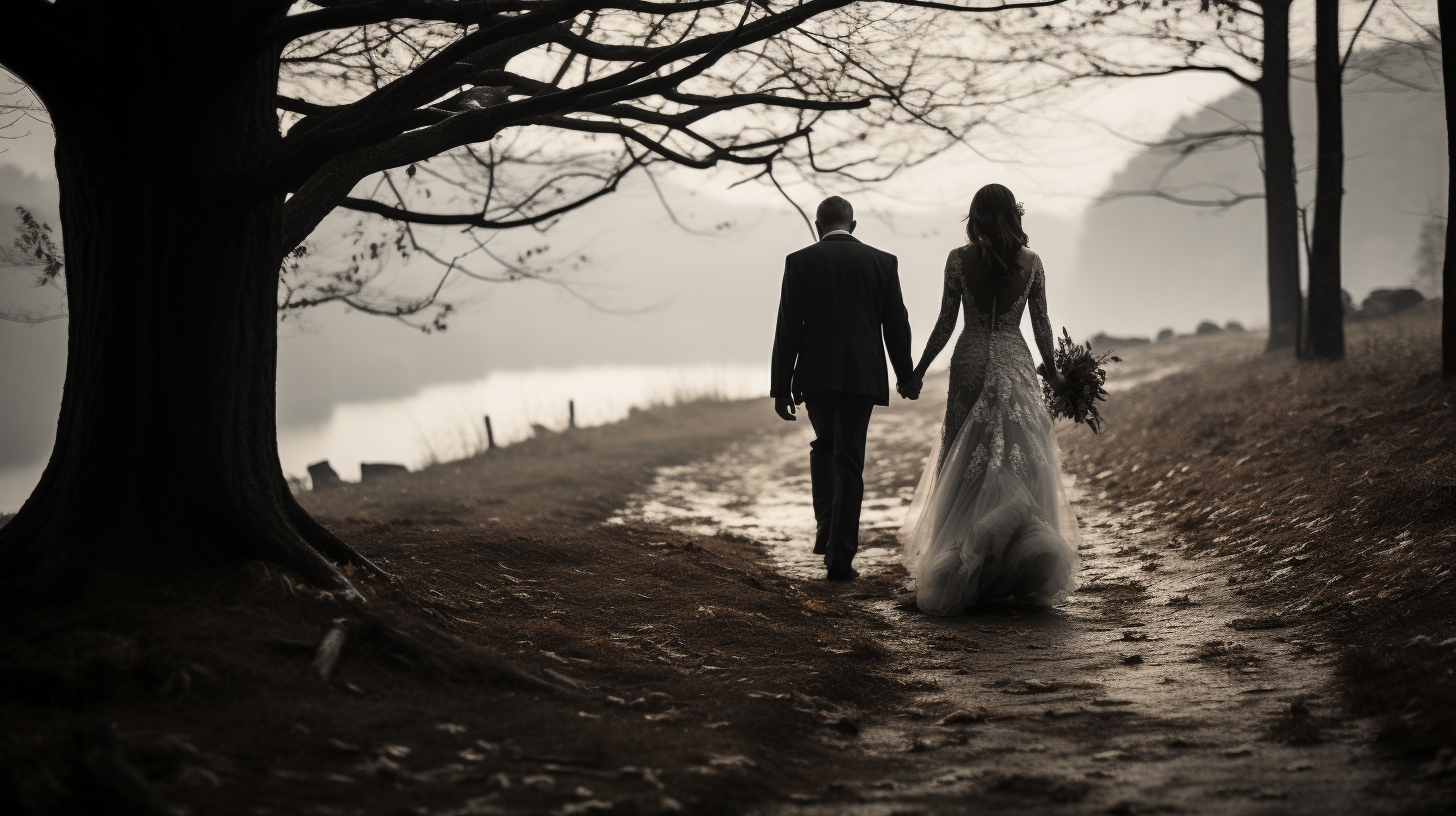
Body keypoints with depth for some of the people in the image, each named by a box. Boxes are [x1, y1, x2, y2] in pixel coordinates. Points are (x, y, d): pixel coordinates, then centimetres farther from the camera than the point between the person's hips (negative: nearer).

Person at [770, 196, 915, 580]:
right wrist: (905, 375, 18)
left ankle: (826, 526, 12)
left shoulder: (800, 262, -1)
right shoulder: (882, 262, 3)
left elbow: (787, 329, -3)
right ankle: (840, 556, -2)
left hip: (815, 375, 0)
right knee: (849, 461, 3)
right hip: (862, 375, 0)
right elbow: (896, 325, 5)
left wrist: (780, 387, 0)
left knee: (823, 446, 25)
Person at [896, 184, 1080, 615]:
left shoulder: (959, 259, -5)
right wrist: (1053, 372, 18)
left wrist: (919, 371, 4)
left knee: (965, 459, 4)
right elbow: (1041, 324, 4)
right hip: (1015, 364, 1)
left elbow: (946, 323, -4)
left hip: (970, 361, -1)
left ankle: (960, 569, 0)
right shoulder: (1030, 262, 1)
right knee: (1018, 456, 4)